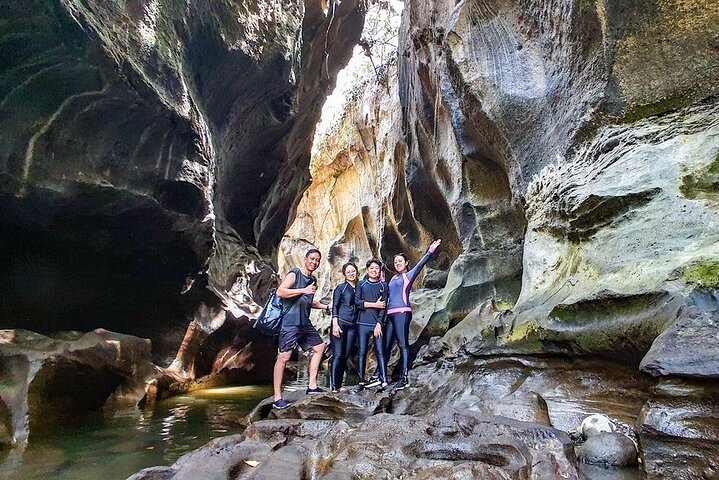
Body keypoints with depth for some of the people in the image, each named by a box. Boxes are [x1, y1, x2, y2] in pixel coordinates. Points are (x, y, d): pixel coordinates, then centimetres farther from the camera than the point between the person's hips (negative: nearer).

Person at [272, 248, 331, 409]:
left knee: (320, 347, 14)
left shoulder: (313, 280, 16)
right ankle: (277, 398, -2)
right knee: (284, 357, -8)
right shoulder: (294, 274, -8)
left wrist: (326, 306, 22)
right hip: (290, 322, -9)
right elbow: (280, 292, -22)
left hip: (305, 323, 9)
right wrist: (303, 290, -23)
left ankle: (312, 386, 20)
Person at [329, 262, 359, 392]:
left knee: (346, 355, 5)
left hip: (353, 326, 4)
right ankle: (333, 386, -7)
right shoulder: (341, 287, 2)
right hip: (340, 323, -4)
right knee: (338, 354, -8)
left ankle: (339, 385, 13)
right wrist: (335, 324, -12)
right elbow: (335, 306, -2)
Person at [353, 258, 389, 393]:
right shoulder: (361, 284, 10)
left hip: (377, 323, -1)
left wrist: (379, 324, -8)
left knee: (380, 352, -4)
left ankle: (384, 382, -4)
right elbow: (357, 302, -1)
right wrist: (374, 304, -7)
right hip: (363, 323, 1)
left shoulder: (383, 286, 9)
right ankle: (361, 382, 9)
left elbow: (384, 306, 1)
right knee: (362, 353, 2)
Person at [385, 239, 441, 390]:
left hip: (402, 313, -6)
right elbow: (386, 293, 28)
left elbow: (420, 264, -7)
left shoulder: (409, 275, 6)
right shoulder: (393, 278, 22)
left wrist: (430, 251, -17)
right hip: (390, 314, 6)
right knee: (386, 345, 8)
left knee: (403, 344, -9)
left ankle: (404, 378, -10)